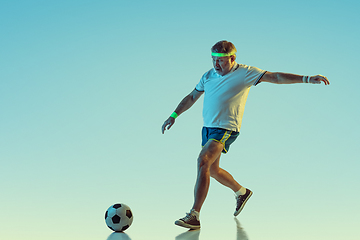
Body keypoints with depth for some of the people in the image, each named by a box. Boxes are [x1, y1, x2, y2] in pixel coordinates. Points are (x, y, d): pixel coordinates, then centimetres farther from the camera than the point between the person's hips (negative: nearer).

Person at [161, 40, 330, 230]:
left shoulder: (245, 73, -7)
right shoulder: (208, 75, 9)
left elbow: (276, 77, -11)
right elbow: (192, 97, 20)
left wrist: (307, 79, -18)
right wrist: (174, 115, 14)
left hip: (226, 130, -8)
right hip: (207, 128, 8)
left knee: (203, 161, -25)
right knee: (212, 170, 18)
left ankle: (194, 216, -23)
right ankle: (241, 192, 44)